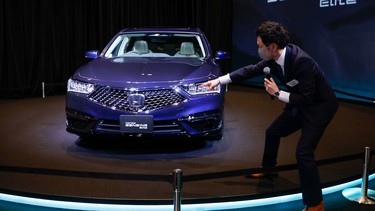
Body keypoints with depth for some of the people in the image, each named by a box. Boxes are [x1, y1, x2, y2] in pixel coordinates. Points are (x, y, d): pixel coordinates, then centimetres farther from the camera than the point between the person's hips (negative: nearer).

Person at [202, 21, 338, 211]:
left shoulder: (301, 61, -34)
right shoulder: (274, 58, -10)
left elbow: (307, 99, -31)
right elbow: (251, 70, 2)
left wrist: (277, 93, -24)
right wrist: (219, 80, 1)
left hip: (319, 106, -9)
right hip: (300, 103, 9)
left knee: (303, 152, -17)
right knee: (272, 132, 20)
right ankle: (269, 169, 45)